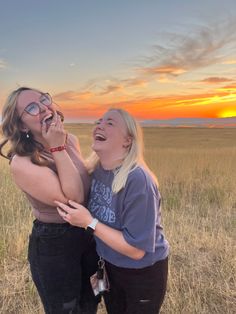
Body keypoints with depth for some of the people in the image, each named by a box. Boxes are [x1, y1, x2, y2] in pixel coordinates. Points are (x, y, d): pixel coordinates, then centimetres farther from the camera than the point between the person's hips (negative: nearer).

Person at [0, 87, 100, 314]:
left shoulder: (70, 140, -5)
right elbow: (73, 198, -29)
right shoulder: (21, 164, -25)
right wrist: (58, 148, -29)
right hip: (53, 246, -6)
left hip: (89, 235, 6)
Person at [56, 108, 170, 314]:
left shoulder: (137, 180, -32)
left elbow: (136, 249, -28)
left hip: (144, 273, -6)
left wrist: (89, 222, -28)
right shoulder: (97, 170, -9)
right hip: (109, 266, 6)